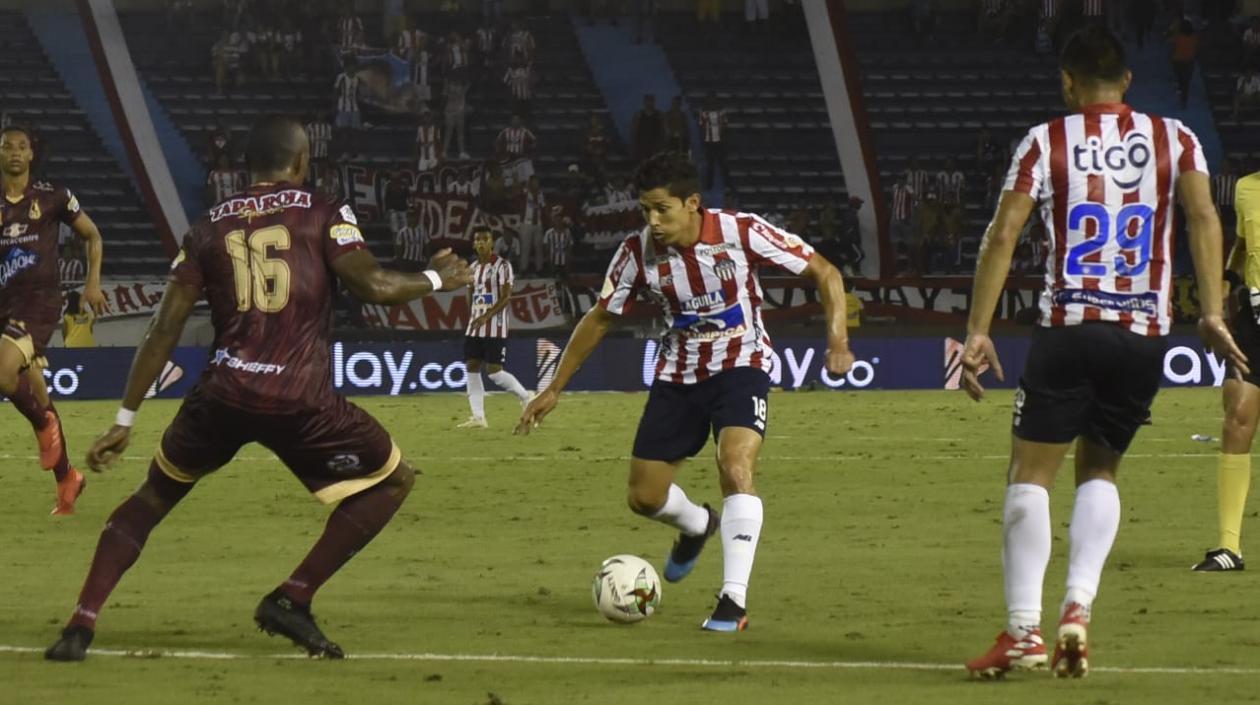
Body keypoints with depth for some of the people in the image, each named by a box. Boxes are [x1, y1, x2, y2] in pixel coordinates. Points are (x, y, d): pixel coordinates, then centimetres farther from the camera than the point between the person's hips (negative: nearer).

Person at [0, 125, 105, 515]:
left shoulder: (52, 197, -1)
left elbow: (92, 236, 11)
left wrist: (93, 282, 2)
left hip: (40, 303, -4)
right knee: (38, 397, 9)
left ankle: (45, 424, 0)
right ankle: (67, 480, 23)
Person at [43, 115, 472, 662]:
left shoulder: (209, 227, 13)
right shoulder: (323, 214, 5)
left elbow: (165, 330, 9)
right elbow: (371, 285, -8)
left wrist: (125, 420, 11)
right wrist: (436, 279, 11)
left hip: (221, 397, 4)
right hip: (301, 401, -3)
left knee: (155, 494, 25)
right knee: (393, 480, 17)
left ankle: (80, 626, 10)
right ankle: (292, 599, 6)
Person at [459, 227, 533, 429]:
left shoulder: (502, 266, -8)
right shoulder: (473, 268, 13)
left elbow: (506, 297, -15)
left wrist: (486, 316, -25)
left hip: (495, 327, -7)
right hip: (474, 326, 7)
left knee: (494, 372, -11)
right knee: (472, 368, 0)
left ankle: (527, 399, 8)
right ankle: (478, 417, 2)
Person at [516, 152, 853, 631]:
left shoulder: (741, 232, -22)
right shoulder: (638, 252, -13)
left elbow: (824, 273, -13)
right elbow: (599, 319, 2)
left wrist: (838, 340, -27)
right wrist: (555, 389, 3)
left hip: (740, 366, -4)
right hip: (678, 376, 4)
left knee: (736, 470, -28)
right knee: (643, 497, 5)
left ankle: (734, 600, -23)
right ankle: (698, 525, 41)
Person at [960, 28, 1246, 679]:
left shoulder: (1046, 142, 3)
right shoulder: (1173, 139, 8)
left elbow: (1002, 235, -5)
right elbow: (1204, 217, -7)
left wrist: (978, 331, -5)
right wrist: (1212, 314, -10)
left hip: (1068, 328, -2)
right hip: (1143, 334, 3)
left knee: (1030, 475, 4)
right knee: (1099, 470, 19)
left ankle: (1024, 629, -8)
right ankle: (1078, 605, -1)